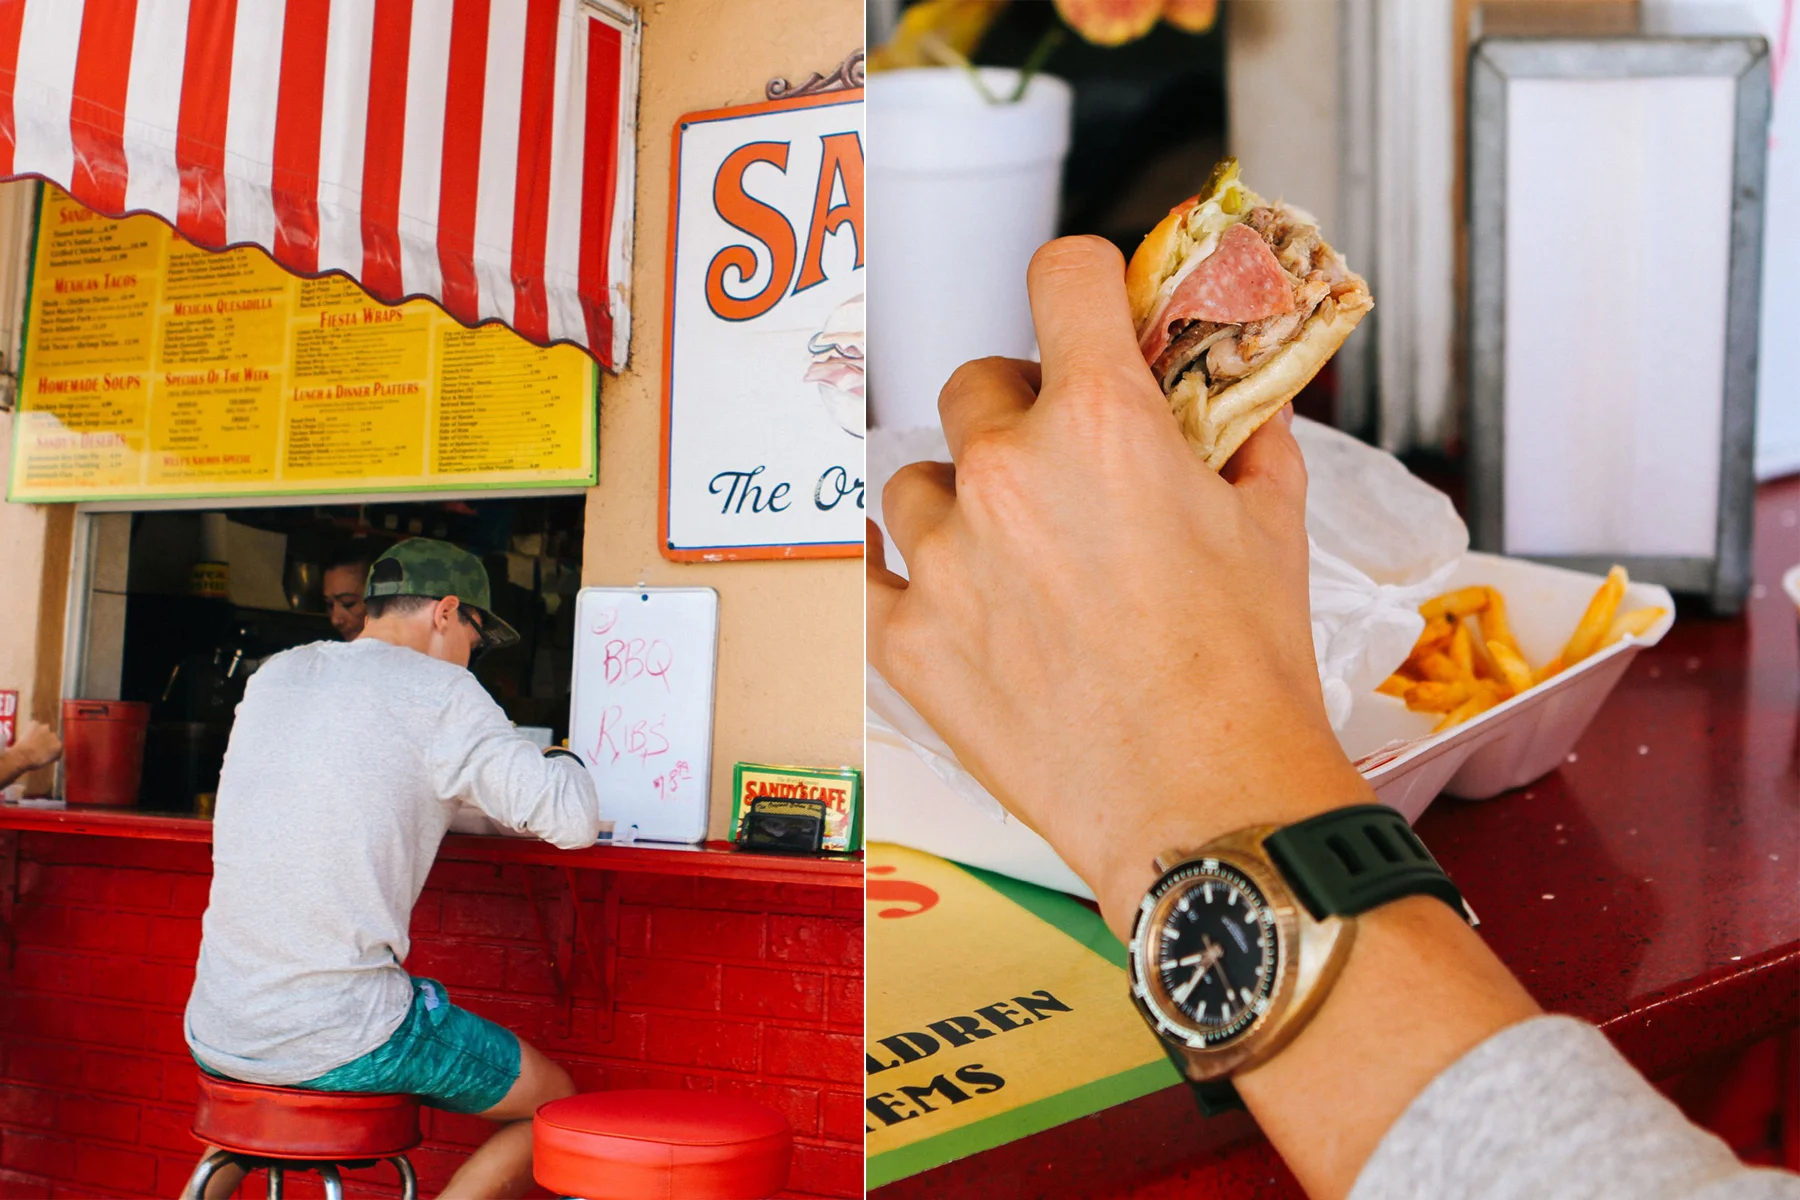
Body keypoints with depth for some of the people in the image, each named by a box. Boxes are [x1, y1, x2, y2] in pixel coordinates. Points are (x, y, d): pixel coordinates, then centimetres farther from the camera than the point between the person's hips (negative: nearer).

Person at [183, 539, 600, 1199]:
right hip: (342, 1039, -7)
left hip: (214, 1033, 7)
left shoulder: (272, 676, 11)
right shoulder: (438, 692, -8)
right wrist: (564, 761, 10)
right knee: (553, 1101, 13)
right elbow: (573, 820, -11)